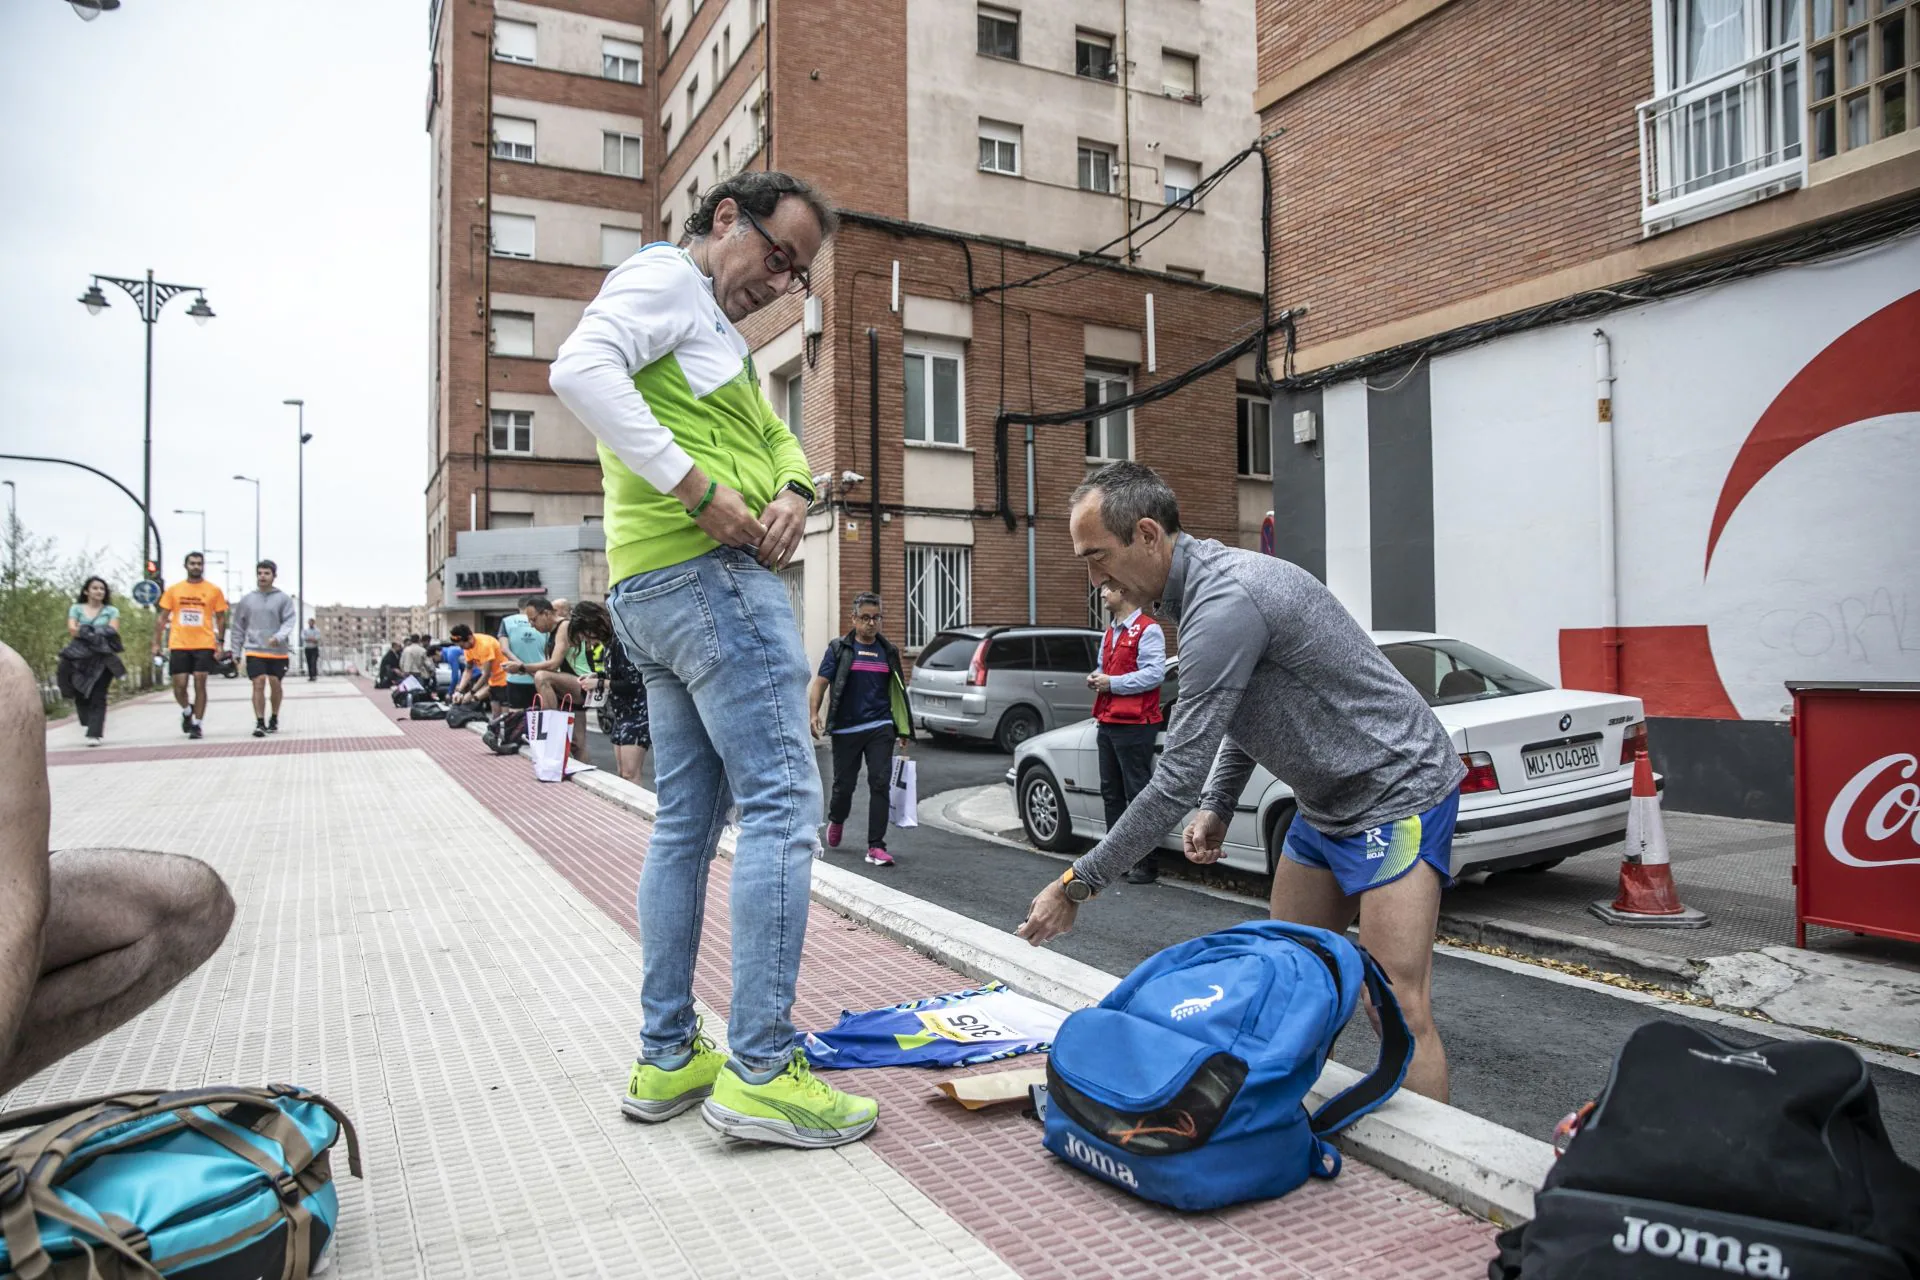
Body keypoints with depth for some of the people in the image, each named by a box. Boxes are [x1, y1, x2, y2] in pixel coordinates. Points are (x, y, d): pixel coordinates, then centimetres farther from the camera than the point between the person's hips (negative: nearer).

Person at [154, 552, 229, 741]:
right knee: (179, 685, -1)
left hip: (204, 645, -1)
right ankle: (187, 711, 28)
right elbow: (162, 617, 11)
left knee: (200, 684, -3)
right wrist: (157, 643, 5)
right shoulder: (173, 590, 8)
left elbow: (220, 618, 7)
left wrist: (219, 642, -1)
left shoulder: (214, 590, 4)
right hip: (178, 646, 1)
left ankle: (196, 724, 6)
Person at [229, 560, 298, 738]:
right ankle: (259, 723, -7)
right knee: (259, 683, -10)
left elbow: (289, 622, -7)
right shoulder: (246, 600, 7)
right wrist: (236, 651, 9)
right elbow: (238, 627, 12)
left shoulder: (284, 599, 1)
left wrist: (278, 637, -26)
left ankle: (274, 718, 26)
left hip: (278, 651, 0)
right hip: (255, 651, 0)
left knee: (275, 683, 5)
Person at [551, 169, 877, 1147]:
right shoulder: (664, 276, -1)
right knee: (782, 803, -11)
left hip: (650, 592, 10)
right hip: (707, 574, -10)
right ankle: (761, 1072, -8)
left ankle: (667, 1060, 16)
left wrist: (791, 493, 2)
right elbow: (581, 369, -19)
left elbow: (777, 437, 24)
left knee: (686, 824, 9)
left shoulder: (716, 332, 29)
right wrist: (698, 487, -22)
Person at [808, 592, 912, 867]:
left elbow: (897, 692, 15)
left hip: (880, 728, 2)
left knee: (880, 784, -6)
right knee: (844, 784, 8)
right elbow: (820, 682, -2)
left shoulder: (888, 651, 11)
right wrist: (814, 714, -16)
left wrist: (904, 729, 12)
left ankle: (875, 847, -2)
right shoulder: (840, 648, 1)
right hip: (846, 729, -2)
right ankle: (836, 821, 41)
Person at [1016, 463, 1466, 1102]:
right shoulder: (1207, 584, 5)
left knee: (1398, 1010, -12)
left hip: (1396, 792, -10)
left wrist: (1078, 883, -19)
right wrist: (1218, 806, 7)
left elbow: (1178, 778, -27)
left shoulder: (1226, 601, -27)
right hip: (1328, 803, 10)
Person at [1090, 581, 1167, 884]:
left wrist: (1113, 683, -18)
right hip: (1108, 722, 9)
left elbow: (1155, 673, -20)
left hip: (1134, 725, -9)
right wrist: (1096, 679, 10)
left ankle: (1146, 863, -1)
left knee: (1137, 793, -6)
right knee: (1111, 792, 12)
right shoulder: (1111, 631, 20)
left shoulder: (1148, 630, -9)